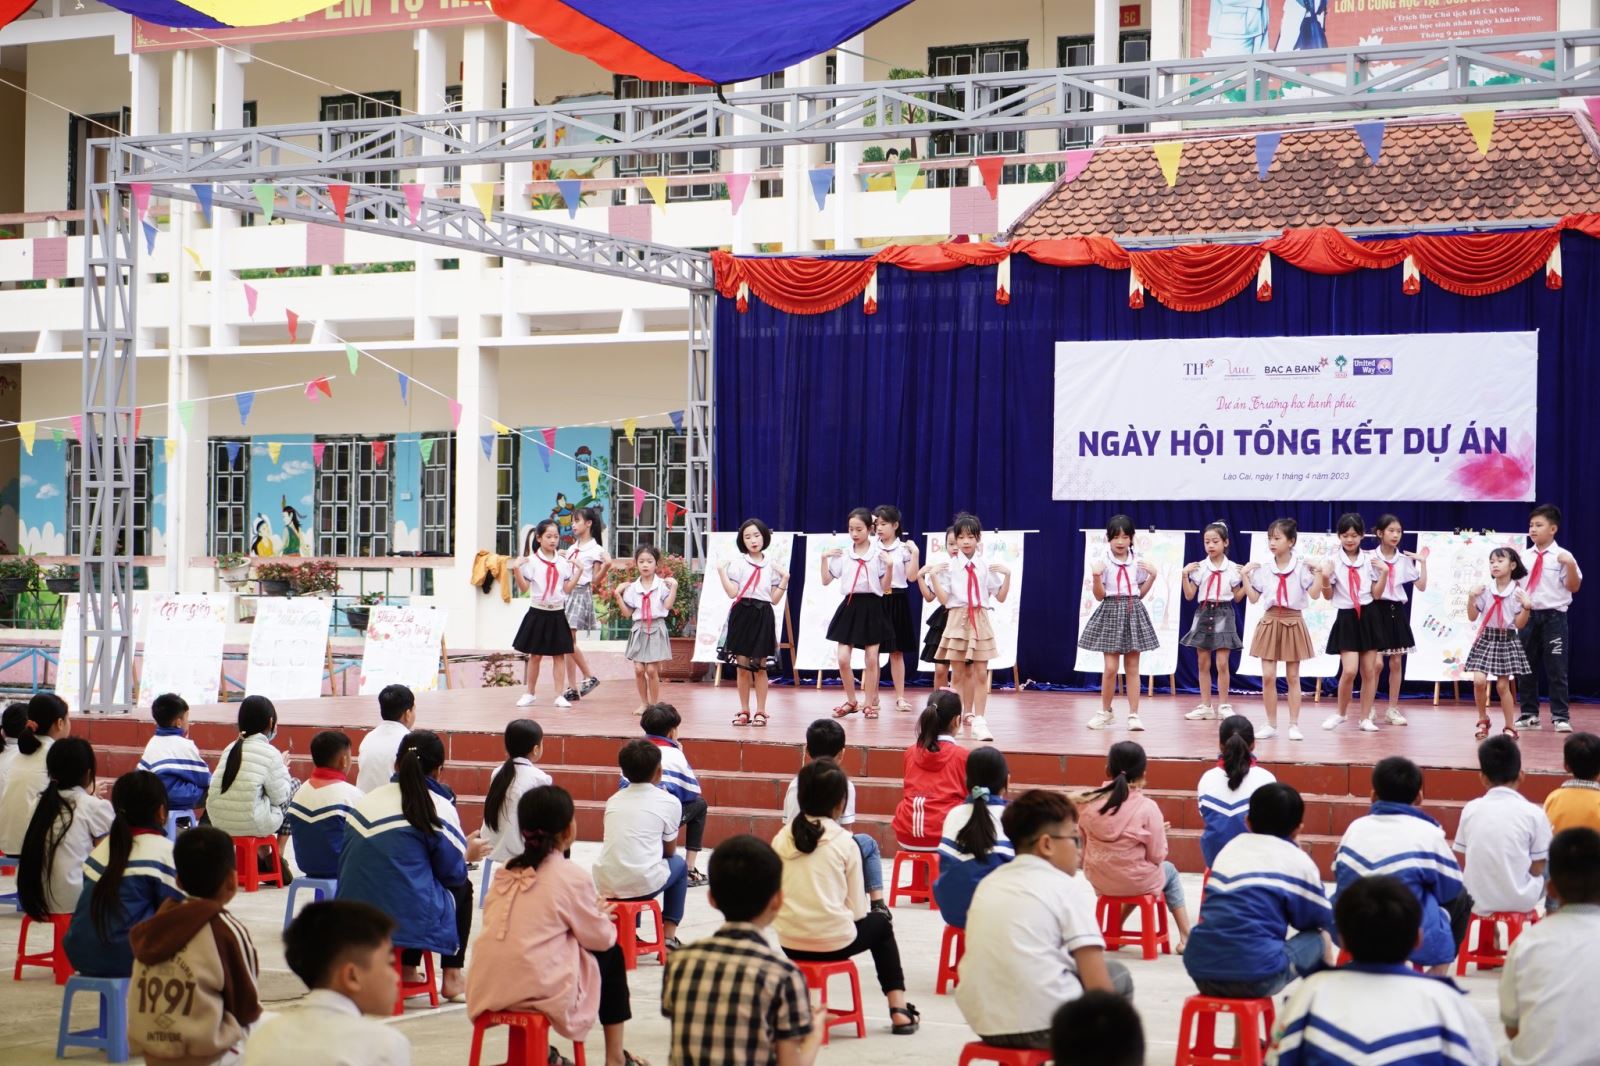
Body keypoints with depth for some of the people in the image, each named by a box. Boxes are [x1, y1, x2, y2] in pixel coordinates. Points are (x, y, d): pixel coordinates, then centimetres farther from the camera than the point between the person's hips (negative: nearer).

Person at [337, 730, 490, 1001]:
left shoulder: (366, 801, 9)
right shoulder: (440, 807, -6)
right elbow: (453, 874, -2)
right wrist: (467, 854, 21)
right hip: (410, 917, -5)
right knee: (463, 888, 26)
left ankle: (408, 970, 27)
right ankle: (451, 977, 21)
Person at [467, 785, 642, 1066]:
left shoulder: (506, 873, 10)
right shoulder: (573, 876, -6)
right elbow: (601, 938, 2)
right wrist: (601, 914, 24)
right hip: (540, 991, -5)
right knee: (611, 955, 19)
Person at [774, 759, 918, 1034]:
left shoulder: (782, 838, 0)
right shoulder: (844, 842, -7)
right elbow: (857, 909, -3)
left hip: (790, 944, 4)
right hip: (833, 942, -4)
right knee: (880, 924, 29)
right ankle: (898, 1009, 23)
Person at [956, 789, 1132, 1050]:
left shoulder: (988, 883, 15)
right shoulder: (1069, 888, -3)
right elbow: (1099, 987, -9)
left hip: (984, 1022, 6)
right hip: (1047, 1025, -6)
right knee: (1118, 976, 21)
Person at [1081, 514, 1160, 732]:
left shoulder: (1138, 563, 5)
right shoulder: (1102, 562, -4)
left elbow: (1140, 593, 12)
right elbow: (1099, 596, -4)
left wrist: (1152, 575, 1)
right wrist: (1096, 576, -20)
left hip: (1133, 612, 3)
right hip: (1111, 612, -3)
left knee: (1132, 667, 4)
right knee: (1111, 667, -6)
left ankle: (1133, 714, 7)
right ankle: (1106, 711, 12)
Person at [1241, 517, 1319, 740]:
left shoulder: (1301, 567, -6)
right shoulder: (1263, 569, 2)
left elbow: (1314, 594, -12)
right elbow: (1253, 598, 4)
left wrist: (1318, 573, -19)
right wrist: (1245, 575, 0)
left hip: (1293, 622, -2)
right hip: (1270, 621, 2)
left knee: (1292, 677, 5)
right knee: (1268, 676, -1)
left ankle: (1294, 725, 11)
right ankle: (1271, 725, 7)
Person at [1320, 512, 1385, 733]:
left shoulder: (1369, 561, 4)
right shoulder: (1333, 561, -3)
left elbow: (1376, 594, 5)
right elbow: (1328, 596, 0)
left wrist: (1384, 573, -5)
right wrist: (1325, 578, -17)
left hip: (1368, 616, 3)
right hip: (1346, 618, -3)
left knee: (1369, 671, 5)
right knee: (1349, 670, -12)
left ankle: (1366, 717, 13)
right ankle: (1341, 713, 9)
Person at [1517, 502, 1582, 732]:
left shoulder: (1562, 556, -4)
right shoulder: (1524, 556, 8)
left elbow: (1574, 587, -7)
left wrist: (1571, 565, -21)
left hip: (1553, 616, -4)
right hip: (1528, 615, 4)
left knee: (1556, 668, -3)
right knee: (1526, 667, 8)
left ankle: (1560, 716, 5)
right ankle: (1529, 715, 18)